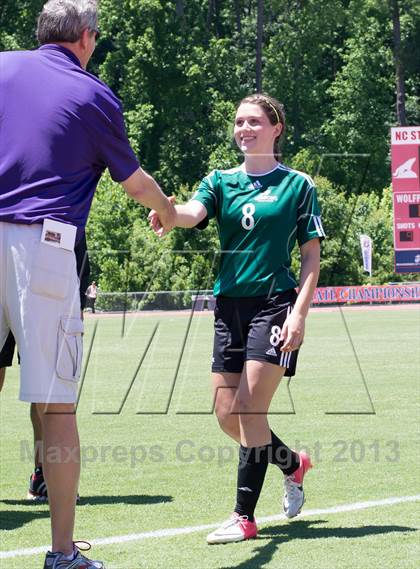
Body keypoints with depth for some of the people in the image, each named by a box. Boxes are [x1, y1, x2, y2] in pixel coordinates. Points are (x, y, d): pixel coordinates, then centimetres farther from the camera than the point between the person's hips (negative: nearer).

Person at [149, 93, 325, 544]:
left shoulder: (298, 185, 2)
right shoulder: (221, 181, 10)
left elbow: (311, 257, 1)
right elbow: (193, 212, -12)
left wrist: (299, 313, -11)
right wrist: (168, 212, -36)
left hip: (274, 304, -5)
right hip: (229, 304, 5)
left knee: (250, 409, -12)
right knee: (228, 415, 6)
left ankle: (244, 516, -7)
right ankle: (293, 464, 33)